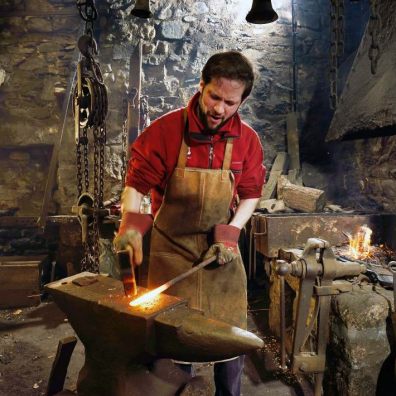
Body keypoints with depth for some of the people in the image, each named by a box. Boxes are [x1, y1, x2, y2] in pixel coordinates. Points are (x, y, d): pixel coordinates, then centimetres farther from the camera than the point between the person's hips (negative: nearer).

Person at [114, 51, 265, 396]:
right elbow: (136, 183, -9)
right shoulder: (165, 129, -14)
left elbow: (250, 195, 4)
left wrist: (231, 232, -8)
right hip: (171, 251, -2)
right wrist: (131, 222, -25)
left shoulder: (247, 139, -5)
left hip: (222, 249, 3)